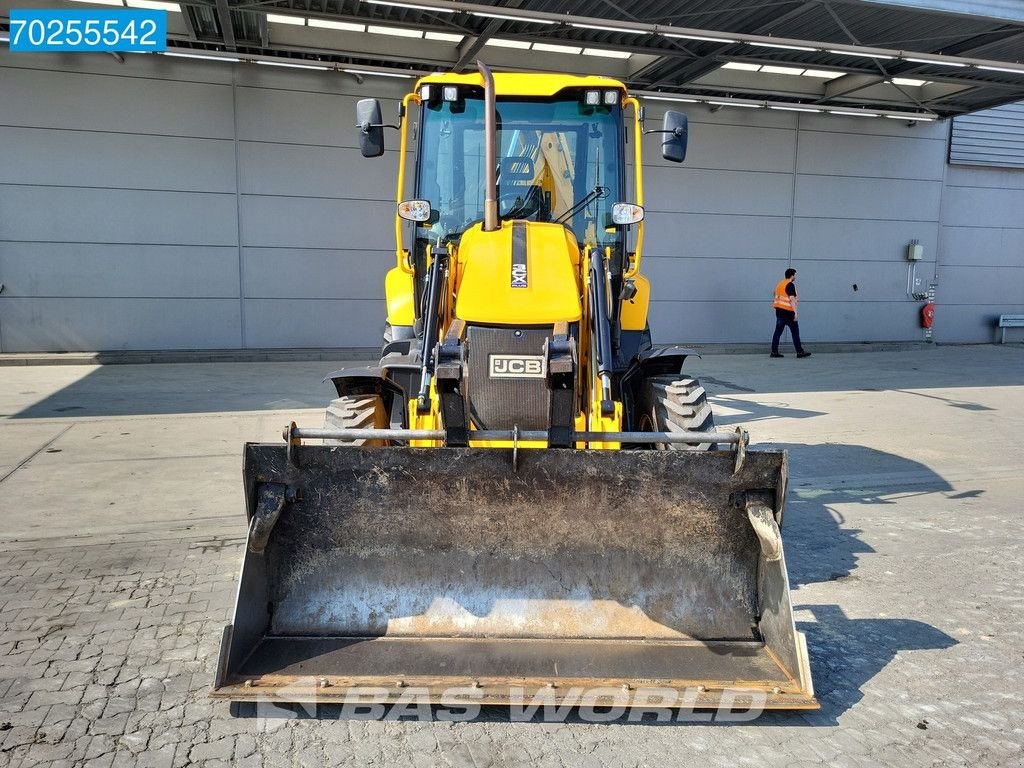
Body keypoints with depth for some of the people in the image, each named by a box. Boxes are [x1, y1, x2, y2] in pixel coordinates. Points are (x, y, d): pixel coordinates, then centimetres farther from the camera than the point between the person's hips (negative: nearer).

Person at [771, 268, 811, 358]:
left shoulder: (780, 284, 14)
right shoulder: (790, 285, -11)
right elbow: (792, 299, -17)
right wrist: (795, 312, -18)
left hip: (779, 310, 8)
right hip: (788, 312, -8)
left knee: (778, 331, 7)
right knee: (795, 332, -1)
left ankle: (774, 352, 4)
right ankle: (800, 352, 2)